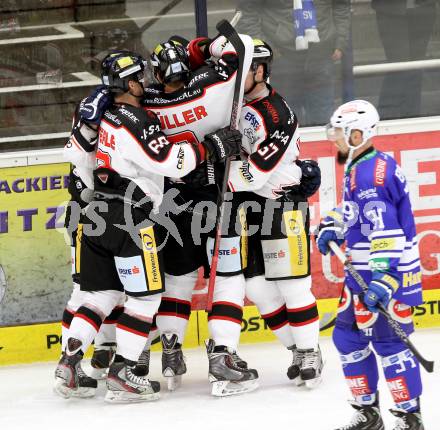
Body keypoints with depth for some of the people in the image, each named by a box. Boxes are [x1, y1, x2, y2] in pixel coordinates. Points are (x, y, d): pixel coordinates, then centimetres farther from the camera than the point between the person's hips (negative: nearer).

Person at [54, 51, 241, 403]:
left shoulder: (104, 115, 11)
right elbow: (171, 163, -21)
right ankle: (122, 374, -3)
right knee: (145, 295, 0)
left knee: (104, 292, 15)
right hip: (131, 220, -9)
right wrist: (212, 146, -13)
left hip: (100, 215, 9)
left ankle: (69, 363, 8)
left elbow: (77, 152, 22)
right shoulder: (138, 121, -16)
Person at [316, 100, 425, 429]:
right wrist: (332, 228, 12)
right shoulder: (359, 168, 12)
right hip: (363, 272, 11)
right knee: (347, 336, 13)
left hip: (388, 271, -11)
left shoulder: (371, 173, -21)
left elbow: (385, 229, -28)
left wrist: (383, 278, -33)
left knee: (388, 341, -10)